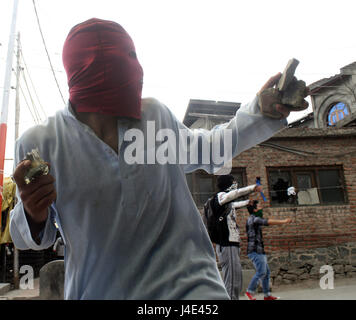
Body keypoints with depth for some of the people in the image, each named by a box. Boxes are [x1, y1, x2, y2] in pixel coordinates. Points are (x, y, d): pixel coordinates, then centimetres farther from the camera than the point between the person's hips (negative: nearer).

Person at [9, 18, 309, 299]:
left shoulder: (157, 114, -4)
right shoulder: (38, 143, -10)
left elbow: (206, 151, 14)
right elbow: (30, 236, 4)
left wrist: (261, 110, 6)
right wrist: (34, 216, -20)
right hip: (98, 290, 0)